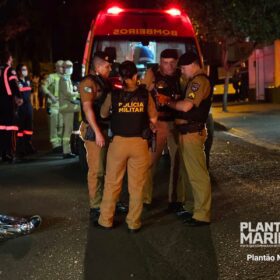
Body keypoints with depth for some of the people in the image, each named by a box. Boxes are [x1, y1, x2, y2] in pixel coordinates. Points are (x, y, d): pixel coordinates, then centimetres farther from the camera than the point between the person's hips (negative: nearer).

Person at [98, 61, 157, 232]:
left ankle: (106, 220, 20)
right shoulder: (145, 94, -5)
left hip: (118, 142, 1)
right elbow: (153, 119, 3)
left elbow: (103, 115, 10)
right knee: (137, 185, 8)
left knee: (112, 183, 12)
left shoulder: (113, 95, -4)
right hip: (139, 143, 0)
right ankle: (134, 223, 14)